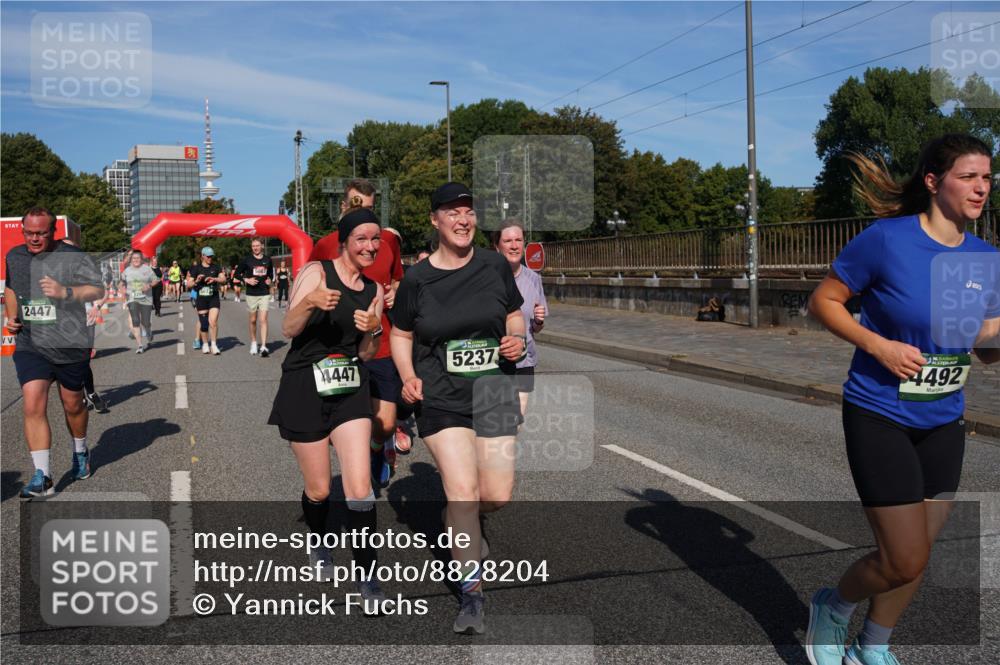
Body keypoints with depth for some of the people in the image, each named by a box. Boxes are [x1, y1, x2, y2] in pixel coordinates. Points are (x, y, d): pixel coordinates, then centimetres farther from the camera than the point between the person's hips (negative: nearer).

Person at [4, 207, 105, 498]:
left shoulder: (72, 256, -9)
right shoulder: (14, 256, 8)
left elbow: (98, 290, -12)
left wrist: (66, 292, -27)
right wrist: (11, 316, 11)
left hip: (70, 346, -3)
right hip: (30, 346, 3)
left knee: (73, 405, 13)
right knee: (33, 406, -12)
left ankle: (80, 452, 42)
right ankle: (42, 478, -9)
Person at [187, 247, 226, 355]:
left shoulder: (216, 268, 7)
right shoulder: (196, 268, 5)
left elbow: (223, 279, -6)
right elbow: (189, 284, 3)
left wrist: (214, 279, -25)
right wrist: (196, 281, -17)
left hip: (214, 298, 0)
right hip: (201, 298, 0)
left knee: (213, 322, -11)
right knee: (203, 322, 3)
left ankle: (214, 344, -3)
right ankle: (205, 344, 17)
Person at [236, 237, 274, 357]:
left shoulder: (267, 260, 5)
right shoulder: (247, 260, -1)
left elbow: (271, 273, 22)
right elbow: (236, 274, 5)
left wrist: (269, 280, 1)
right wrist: (246, 280, -11)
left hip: (265, 294, 0)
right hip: (251, 294, 0)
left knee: (263, 319, -10)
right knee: (253, 320, 10)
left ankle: (264, 346, -14)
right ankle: (253, 343, 28)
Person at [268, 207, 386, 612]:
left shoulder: (374, 290, 8)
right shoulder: (316, 272, -6)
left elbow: (366, 355, 11)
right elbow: (288, 330, -11)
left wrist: (373, 331, -10)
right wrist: (310, 303, -29)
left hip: (350, 389, 3)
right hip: (305, 388, -3)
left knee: (359, 488, -10)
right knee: (318, 490, 9)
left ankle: (367, 575, 2)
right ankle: (319, 543, 40)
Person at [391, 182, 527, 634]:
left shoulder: (495, 267, 3)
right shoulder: (417, 279, -3)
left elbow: (514, 314, 16)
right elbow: (401, 334, 8)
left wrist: (518, 338, -5)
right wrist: (409, 376, -8)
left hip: (493, 391, 3)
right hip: (440, 397, -2)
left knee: (498, 495, 2)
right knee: (462, 488, -12)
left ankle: (457, 522, 39)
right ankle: (472, 592, 3)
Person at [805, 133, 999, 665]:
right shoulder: (887, 239, -15)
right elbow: (823, 301, -8)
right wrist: (878, 345, -20)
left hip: (943, 422, 6)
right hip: (879, 416, -6)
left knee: (913, 559, 14)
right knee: (906, 560, -6)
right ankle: (833, 606, 25)